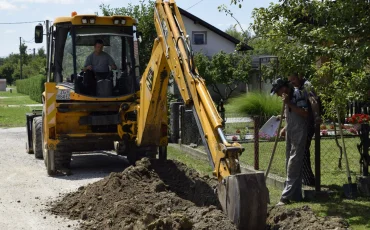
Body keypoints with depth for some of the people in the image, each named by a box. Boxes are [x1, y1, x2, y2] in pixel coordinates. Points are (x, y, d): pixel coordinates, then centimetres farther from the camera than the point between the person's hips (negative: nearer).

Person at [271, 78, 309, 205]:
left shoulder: (298, 94, -13)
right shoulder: (287, 97, 15)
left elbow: (305, 113, -21)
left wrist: (289, 103, -22)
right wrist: (285, 129, 17)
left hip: (298, 134, -10)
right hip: (290, 133, 10)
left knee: (293, 165, -10)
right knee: (290, 164, 11)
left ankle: (286, 196, -14)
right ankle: (295, 195, 17)